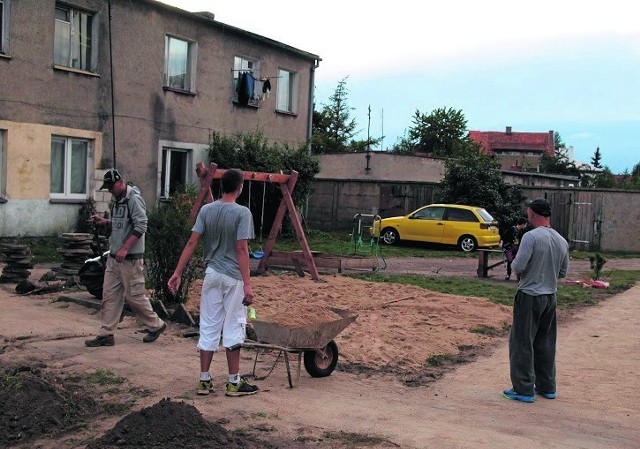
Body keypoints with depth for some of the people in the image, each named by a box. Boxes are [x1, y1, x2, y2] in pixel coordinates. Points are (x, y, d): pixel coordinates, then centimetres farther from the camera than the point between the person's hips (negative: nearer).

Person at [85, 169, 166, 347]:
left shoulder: (134, 199, -14)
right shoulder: (117, 200, 14)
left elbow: (141, 227, -20)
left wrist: (125, 249, -23)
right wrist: (105, 221, 6)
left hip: (130, 258, -9)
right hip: (114, 257, 9)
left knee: (134, 296, 0)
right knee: (109, 295, 7)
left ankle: (156, 325, 18)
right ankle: (106, 334, 12)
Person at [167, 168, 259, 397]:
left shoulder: (206, 210, 2)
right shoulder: (242, 213, -11)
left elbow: (192, 242, -3)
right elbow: (241, 250, -17)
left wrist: (177, 273, 0)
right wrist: (247, 284, -17)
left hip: (212, 275, 4)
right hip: (233, 278, -4)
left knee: (208, 327, 10)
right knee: (233, 328, 4)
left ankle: (204, 380, 15)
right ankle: (234, 382, 10)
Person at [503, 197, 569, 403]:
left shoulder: (531, 237, -17)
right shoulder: (562, 241, 6)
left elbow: (518, 266, -21)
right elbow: (563, 272, 13)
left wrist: (514, 261, 1)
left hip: (529, 296, -7)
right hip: (550, 297, 7)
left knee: (522, 344, 1)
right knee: (545, 343, 17)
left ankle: (524, 390, 4)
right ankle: (547, 387, 25)